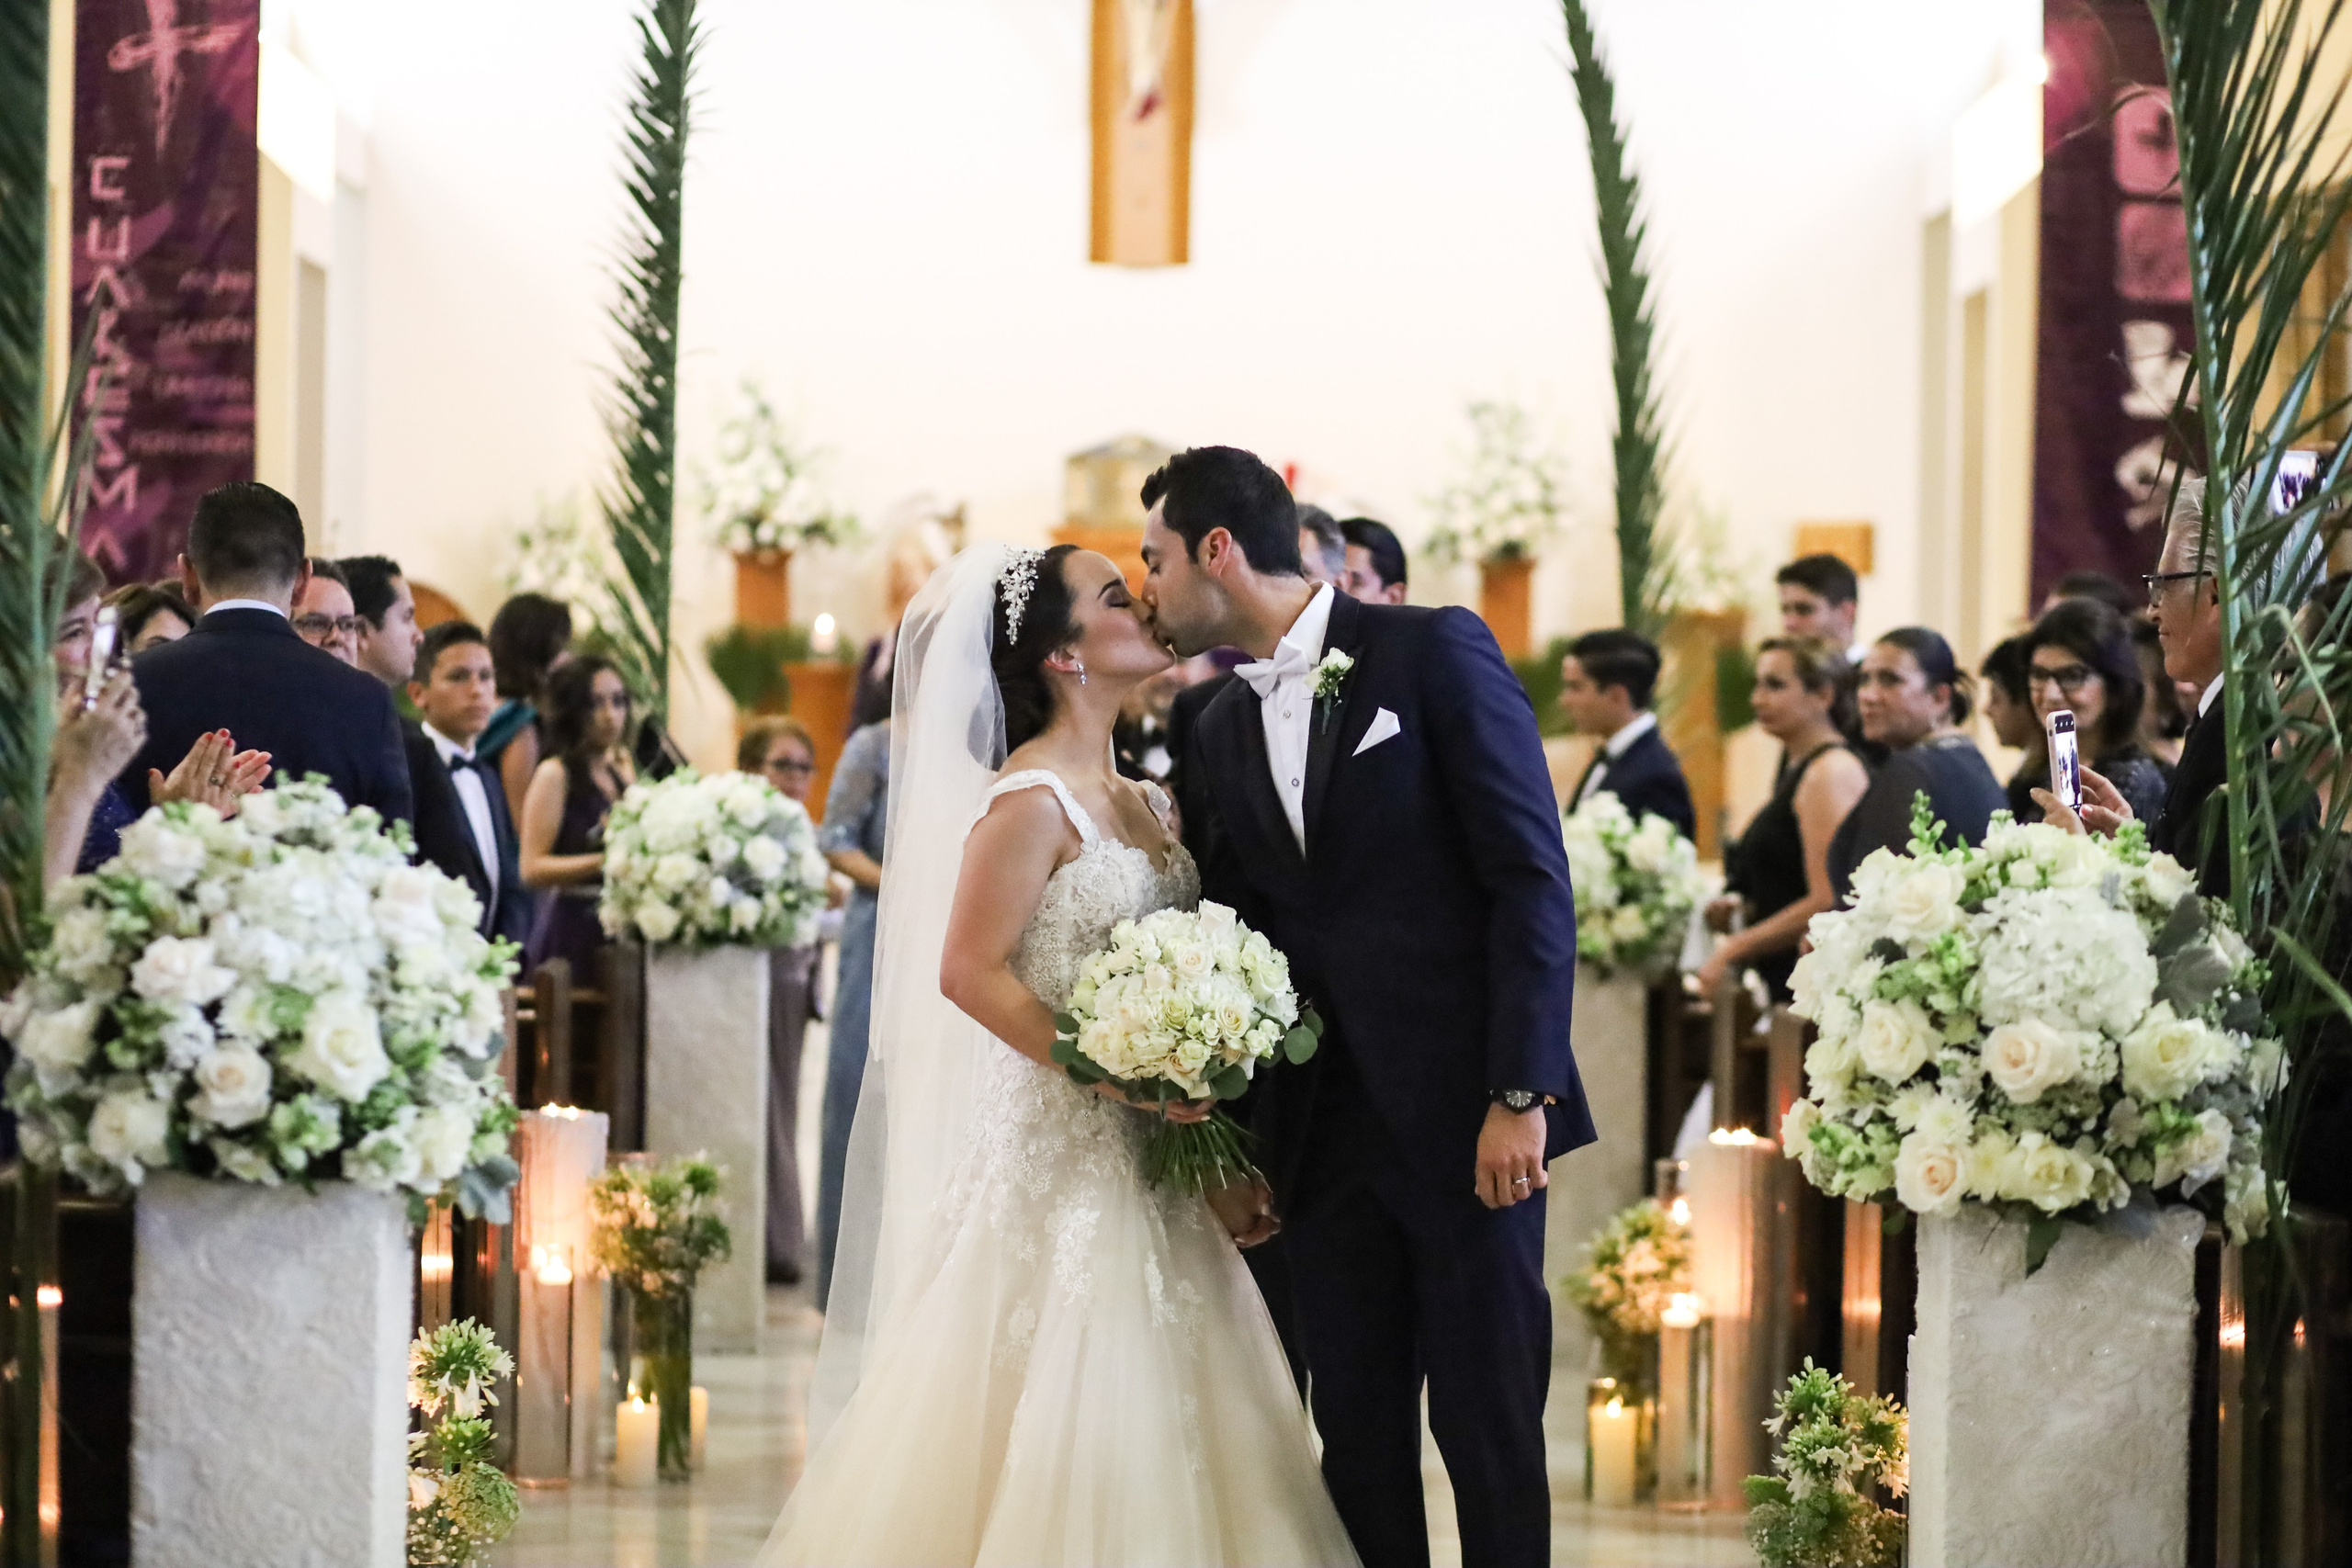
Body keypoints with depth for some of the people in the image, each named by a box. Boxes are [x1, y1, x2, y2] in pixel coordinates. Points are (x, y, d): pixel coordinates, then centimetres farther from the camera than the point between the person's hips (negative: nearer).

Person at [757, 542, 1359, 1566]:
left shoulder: (1141, 803, 13)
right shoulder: (1032, 799, -11)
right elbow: (969, 972, -17)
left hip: (1150, 1156, 8)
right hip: (1059, 1147, -8)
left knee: (1169, 1423, 6)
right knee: (1061, 1410, -6)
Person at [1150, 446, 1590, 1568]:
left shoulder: (1435, 652, -5)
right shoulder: (1219, 738, 14)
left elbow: (1531, 877, -9)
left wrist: (1520, 1096, -15)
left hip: (1464, 1114, -5)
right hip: (1321, 1129, 5)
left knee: (1487, 1421, -2)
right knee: (1356, 1429, 6)